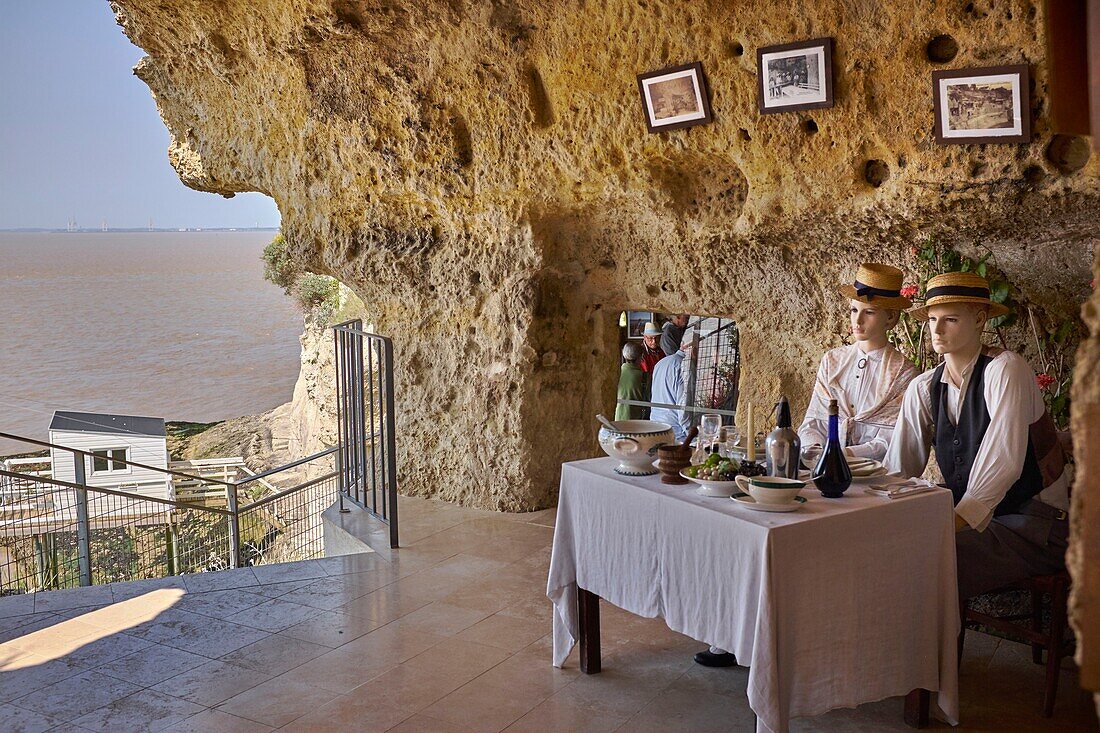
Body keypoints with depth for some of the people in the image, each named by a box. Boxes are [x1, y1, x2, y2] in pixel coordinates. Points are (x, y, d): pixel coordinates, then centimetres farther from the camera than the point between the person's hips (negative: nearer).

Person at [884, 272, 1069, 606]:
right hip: (969, 518, 6)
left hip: (1035, 523, -6)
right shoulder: (923, 389, 5)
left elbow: (1004, 463, -23)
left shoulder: (1005, 369, -13)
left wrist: (956, 523, -31)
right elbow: (898, 469, 3)